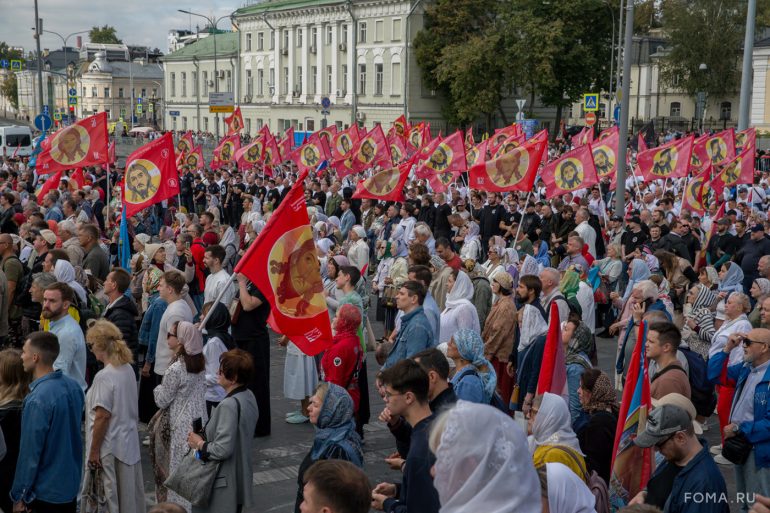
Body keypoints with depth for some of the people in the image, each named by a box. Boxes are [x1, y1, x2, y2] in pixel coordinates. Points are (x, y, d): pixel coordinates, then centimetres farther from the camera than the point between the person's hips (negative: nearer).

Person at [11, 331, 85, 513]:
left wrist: (19, 496, -10)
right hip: (71, 483, 7)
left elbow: (30, 453, -21)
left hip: (45, 491, -7)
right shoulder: (74, 386, -3)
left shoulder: (37, 400, -26)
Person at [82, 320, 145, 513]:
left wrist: (94, 451, -12)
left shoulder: (104, 377, -21)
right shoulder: (128, 369, 2)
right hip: (130, 443, 7)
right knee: (129, 494, 16)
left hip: (111, 447, -7)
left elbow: (102, 417, -20)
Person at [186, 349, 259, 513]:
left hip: (224, 485, -9)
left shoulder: (229, 405, -25)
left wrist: (199, 444, -9)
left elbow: (222, 450, -26)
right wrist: (205, 435, 4)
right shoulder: (248, 396, 2)